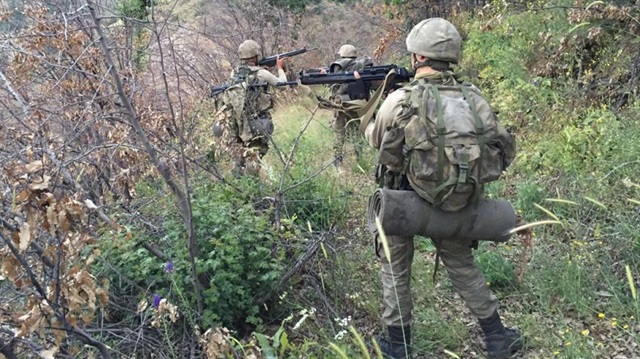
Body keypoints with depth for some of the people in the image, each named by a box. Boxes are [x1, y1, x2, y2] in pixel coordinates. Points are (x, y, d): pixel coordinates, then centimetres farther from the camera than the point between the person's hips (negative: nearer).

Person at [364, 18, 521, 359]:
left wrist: (379, 100, 19)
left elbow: (374, 139, 2)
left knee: (396, 268, 17)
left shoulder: (400, 99, -18)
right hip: (455, 202, 3)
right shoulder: (472, 98, -7)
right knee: (462, 265, 22)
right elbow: (506, 147, 3)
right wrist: (474, 175, 16)